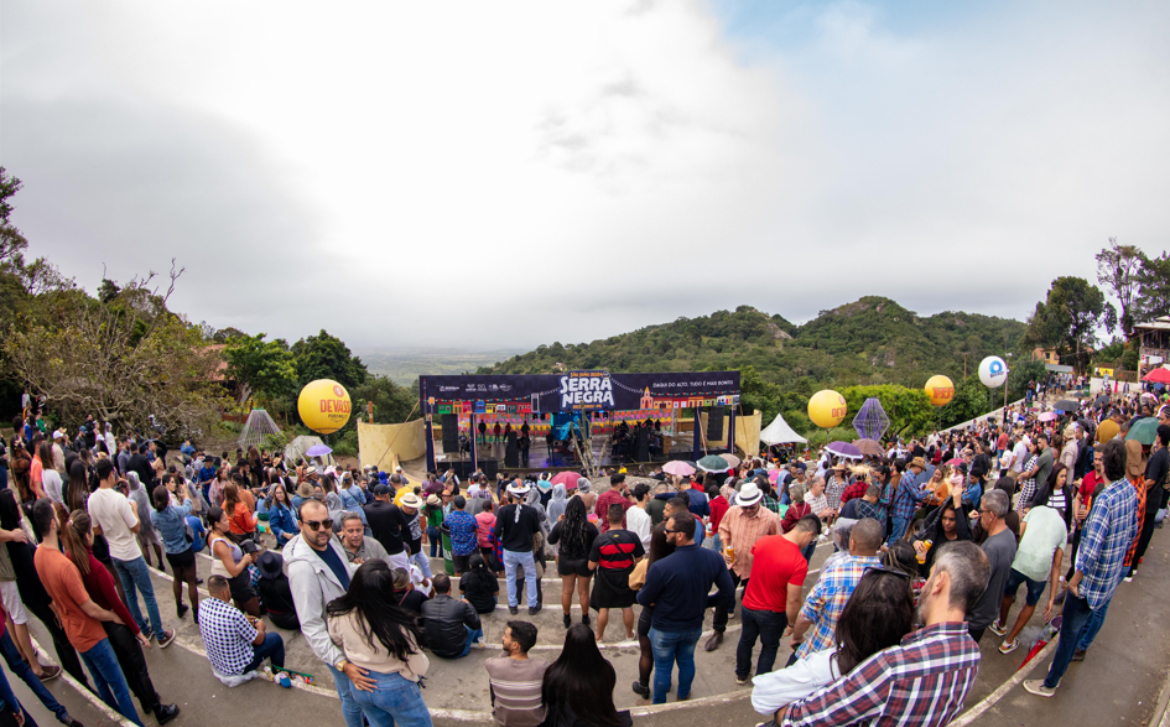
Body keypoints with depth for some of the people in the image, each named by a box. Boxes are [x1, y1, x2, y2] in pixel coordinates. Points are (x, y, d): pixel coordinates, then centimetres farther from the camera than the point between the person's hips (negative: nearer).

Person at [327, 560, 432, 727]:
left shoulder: (337, 614, -22)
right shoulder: (396, 625, -36)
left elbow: (337, 642, 1)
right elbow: (417, 667, -22)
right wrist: (423, 661, -1)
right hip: (394, 687, -4)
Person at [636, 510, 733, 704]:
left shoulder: (660, 568, -34)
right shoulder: (714, 558, -21)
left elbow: (643, 600, -19)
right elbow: (728, 592, -9)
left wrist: (640, 592, 5)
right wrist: (704, 602, 6)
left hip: (665, 629, -4)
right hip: (694, 626, 4)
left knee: (663, 667, 20)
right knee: (687, 660, 29)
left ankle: (659, 705, 42)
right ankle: (684, 695, 53)